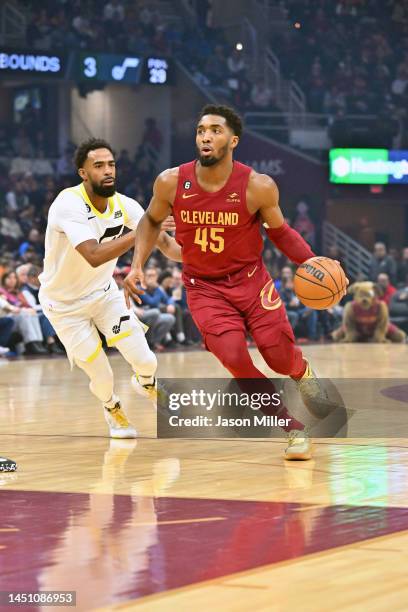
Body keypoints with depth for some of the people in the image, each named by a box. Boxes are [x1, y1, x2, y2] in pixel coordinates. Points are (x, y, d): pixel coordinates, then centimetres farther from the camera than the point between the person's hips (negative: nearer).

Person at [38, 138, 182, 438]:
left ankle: (145, 382, 31)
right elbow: (94, 256, -43)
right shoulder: (68, 204, -31)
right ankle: (112, 408, 34)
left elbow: (164, 241, -6)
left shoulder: (123, 205, -12)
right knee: (103, 378, -3)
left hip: (104, 293, 4)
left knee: (145, 362, -7)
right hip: (64, 304, -4)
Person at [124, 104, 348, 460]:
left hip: (250, 278, 0)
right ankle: (294, 428, -3)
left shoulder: (258, 187, -16)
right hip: (204, 287, 0)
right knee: (233, 357, -21)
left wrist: (312, 261, -13)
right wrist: (138, 265, -4)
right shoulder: (172, 182, -13)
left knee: (280, 357, -11)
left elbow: (279, 231, 2)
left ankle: (303, 373, 32)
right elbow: (152, 221, 8)